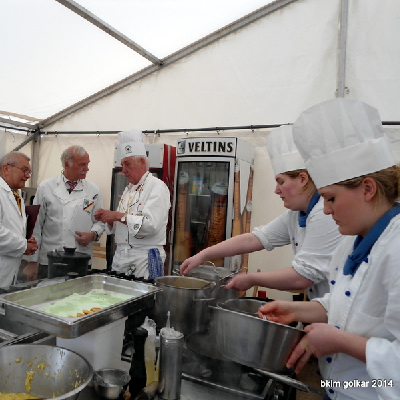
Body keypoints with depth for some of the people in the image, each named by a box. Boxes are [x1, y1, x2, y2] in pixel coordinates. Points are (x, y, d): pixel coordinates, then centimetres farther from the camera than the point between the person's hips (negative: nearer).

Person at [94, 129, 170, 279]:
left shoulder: (157, 187, -10)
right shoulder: (129, 189, 17)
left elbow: (151, 224, -23)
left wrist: (119, 216, -18)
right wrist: (108, 219, 2)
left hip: (144, 258, -8)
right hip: (121, 255, 8)